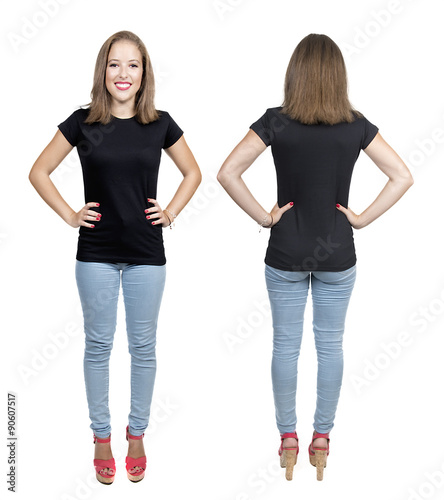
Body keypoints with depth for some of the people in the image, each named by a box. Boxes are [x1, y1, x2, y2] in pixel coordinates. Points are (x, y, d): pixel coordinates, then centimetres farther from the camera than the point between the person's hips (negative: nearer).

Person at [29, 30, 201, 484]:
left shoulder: (160, 123, 0)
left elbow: (192, 173, 14)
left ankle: (137, 435, 26)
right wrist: (69, 215, -2)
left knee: (143, 346, 9)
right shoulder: (83, 122, -2)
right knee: (98, 344, 8)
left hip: (146, 254, 1)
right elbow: (39, 172, 5)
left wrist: (172, 211, 2)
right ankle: (101, 437, 24)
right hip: (96, 254, 0)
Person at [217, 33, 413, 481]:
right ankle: (322, 438, 23)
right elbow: (402, 177, -3)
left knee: (285, 344, 11)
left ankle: (288, 438, 22)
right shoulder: (356, 125, -4)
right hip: (337, 254, 1)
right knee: (330, 344, 13)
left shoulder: (276, 122, -9)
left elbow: (227, 172, -15)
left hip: (286, 253, -1)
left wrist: (263, 217, -7)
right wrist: (362, 218, -1)